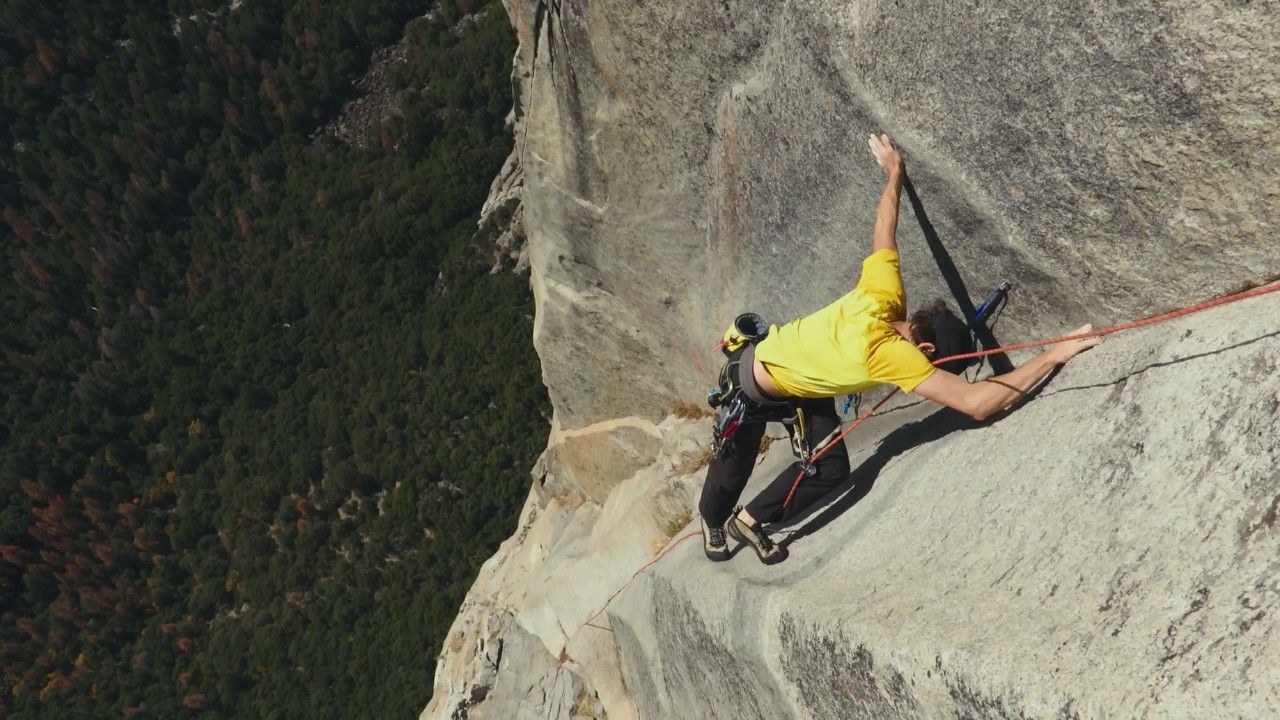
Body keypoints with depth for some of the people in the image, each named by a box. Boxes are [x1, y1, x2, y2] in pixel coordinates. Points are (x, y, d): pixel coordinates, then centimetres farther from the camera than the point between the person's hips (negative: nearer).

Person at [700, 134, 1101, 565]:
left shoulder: (883, 293, -22)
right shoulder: (890, 353, -40)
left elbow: (884, 227, -7)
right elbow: (976, 404, -47)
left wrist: (894, 171, 9)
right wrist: (1052, 356, -45)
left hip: (803, 384, 7)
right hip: (755, 379, -7)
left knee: (830, 471, 7)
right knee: (735, 462, 20)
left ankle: (749, 521, 29)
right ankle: (711, 520, 53)